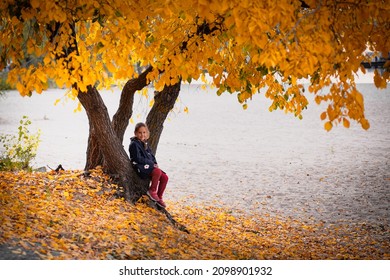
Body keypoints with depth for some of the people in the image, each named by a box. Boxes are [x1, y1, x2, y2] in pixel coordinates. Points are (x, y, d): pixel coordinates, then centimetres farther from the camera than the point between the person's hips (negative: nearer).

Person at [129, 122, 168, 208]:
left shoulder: (145, 143, 19)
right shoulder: (134, 144, -9)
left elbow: (151, 155, 23)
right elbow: (138, 159, -15)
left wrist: (155, 163, 3)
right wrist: (151, 163, -14)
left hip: (149, 166, 9)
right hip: (140, 167, -9)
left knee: (165, 177, -7)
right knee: (157, 172, -33)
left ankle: (159, 198, 2)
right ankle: (152, 190, -13)